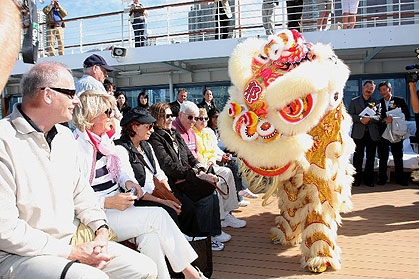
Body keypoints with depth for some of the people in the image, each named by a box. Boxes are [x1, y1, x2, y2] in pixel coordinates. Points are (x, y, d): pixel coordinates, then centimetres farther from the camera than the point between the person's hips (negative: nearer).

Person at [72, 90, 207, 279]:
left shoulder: (103, 139, 11)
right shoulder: (79, 145, -16)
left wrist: (127, 181, 3)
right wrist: (108, 202, -25)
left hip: (115, 206, 7)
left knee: (150, 234, -20)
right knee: (158, 216, -18)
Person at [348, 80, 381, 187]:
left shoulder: (376, 102, 12)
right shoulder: (354, 101, 10)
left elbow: (379, 117, 1)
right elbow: (350, 115, 0)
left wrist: (369, 118, -17)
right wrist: (360, 119, -15)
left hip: (372, 134, 2)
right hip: (359, 133, -2)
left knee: (371, 158, 6)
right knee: (358, 157, 0)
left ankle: (369, 180, 14)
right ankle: (357, 179, 6)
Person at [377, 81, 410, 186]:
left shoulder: (400, 101, 4)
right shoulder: (378, 103, 8)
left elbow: (407, 116, -2)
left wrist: (394, 119, -16)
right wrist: (384, 120, -16)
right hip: (383, 133, 1)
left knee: (398, 157, 6)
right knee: (383, 158, 5)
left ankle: (400, 179, 17)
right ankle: (382, 178, 13)